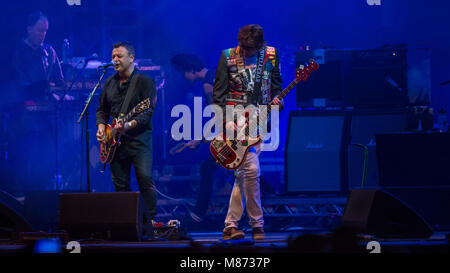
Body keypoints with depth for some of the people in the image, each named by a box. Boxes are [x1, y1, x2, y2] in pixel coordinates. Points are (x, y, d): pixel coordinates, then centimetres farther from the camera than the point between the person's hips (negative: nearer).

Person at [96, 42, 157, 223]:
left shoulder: (144, 81, -4)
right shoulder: (110, 83, 15)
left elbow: (148, 113, -12)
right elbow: (102, 109, 23)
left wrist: (129, 125, -26)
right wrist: (101, 126, 3)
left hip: (138, 138, -6)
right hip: (116, 141, 6)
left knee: (145, 179, -14)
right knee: (120, 185, 5)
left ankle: (151, 220, -10)